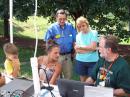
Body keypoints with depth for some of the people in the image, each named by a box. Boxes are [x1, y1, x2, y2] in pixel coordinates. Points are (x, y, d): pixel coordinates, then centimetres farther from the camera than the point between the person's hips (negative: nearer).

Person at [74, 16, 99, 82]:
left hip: (92, 61, -3)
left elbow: (93, 47, -14)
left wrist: (80, 47, -7)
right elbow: (77, 50, -4)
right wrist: (88, 48, -12)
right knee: (82, 81, 13)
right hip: (80, 61, 3)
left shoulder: (93, 33, -5)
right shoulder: (78, 35, 5)